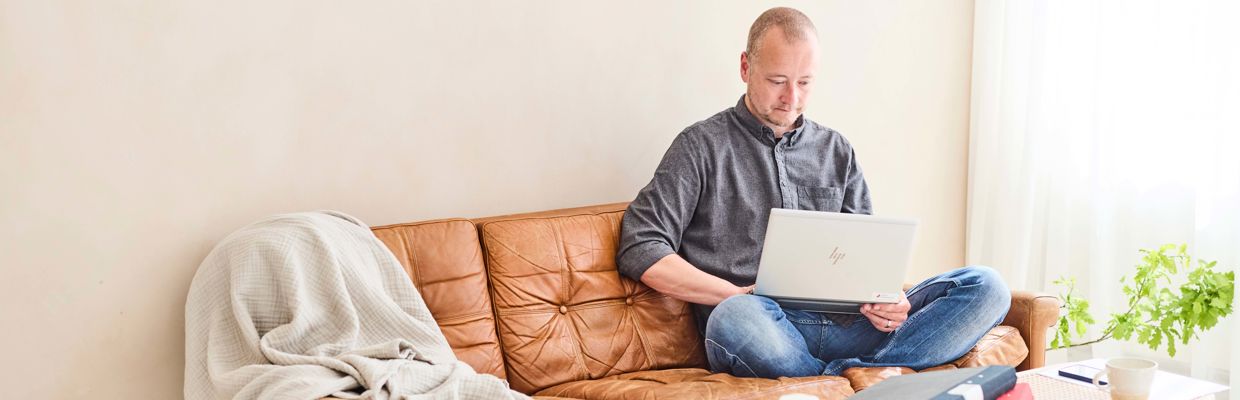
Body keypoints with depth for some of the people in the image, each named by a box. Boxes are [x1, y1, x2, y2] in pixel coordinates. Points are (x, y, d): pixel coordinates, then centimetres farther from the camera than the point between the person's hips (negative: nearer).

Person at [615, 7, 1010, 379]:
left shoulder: (836, 151, 22)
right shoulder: (702, 145, 7)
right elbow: (640, 250, -3)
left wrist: (885, 297, -4)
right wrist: (739, 295, -12)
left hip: (844, 324, 5)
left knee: (986, 286, -15)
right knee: (736, 318, -42)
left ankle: (829, 378, -27)